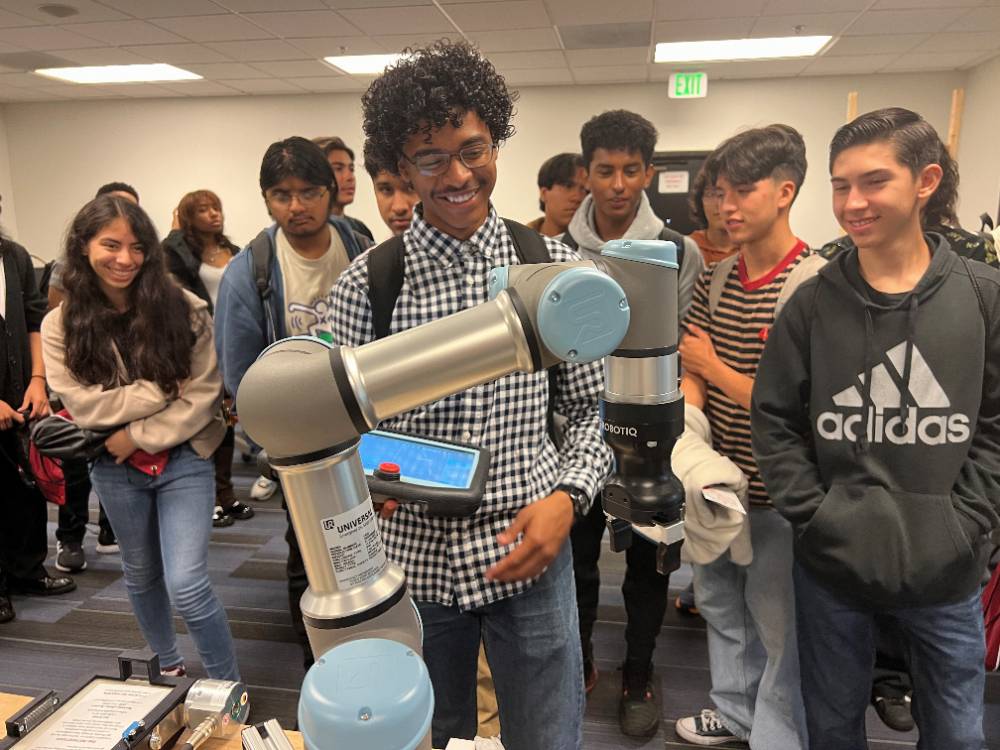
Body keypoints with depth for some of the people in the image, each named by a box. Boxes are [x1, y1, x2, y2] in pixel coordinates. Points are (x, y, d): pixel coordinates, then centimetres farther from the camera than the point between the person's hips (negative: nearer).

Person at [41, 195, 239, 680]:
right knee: (141, 575, 22)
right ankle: (167, 664, 46)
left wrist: (141, 435, -16)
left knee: (186, 586, -10)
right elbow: (83, 405, -12)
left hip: (183, 460, -3)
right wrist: (166, 389, -17)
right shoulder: (61, 325, -4)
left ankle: (229, 688, 11)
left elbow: (203, 393, -13)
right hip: (115, 469, 4)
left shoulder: (183, 309, -11)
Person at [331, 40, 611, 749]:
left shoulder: (557, 268, -4)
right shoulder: (362, 287, -6)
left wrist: (566, 497, -13)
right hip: (412, 556, 1)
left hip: (529, 555, 0)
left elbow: (596, 409, 2)